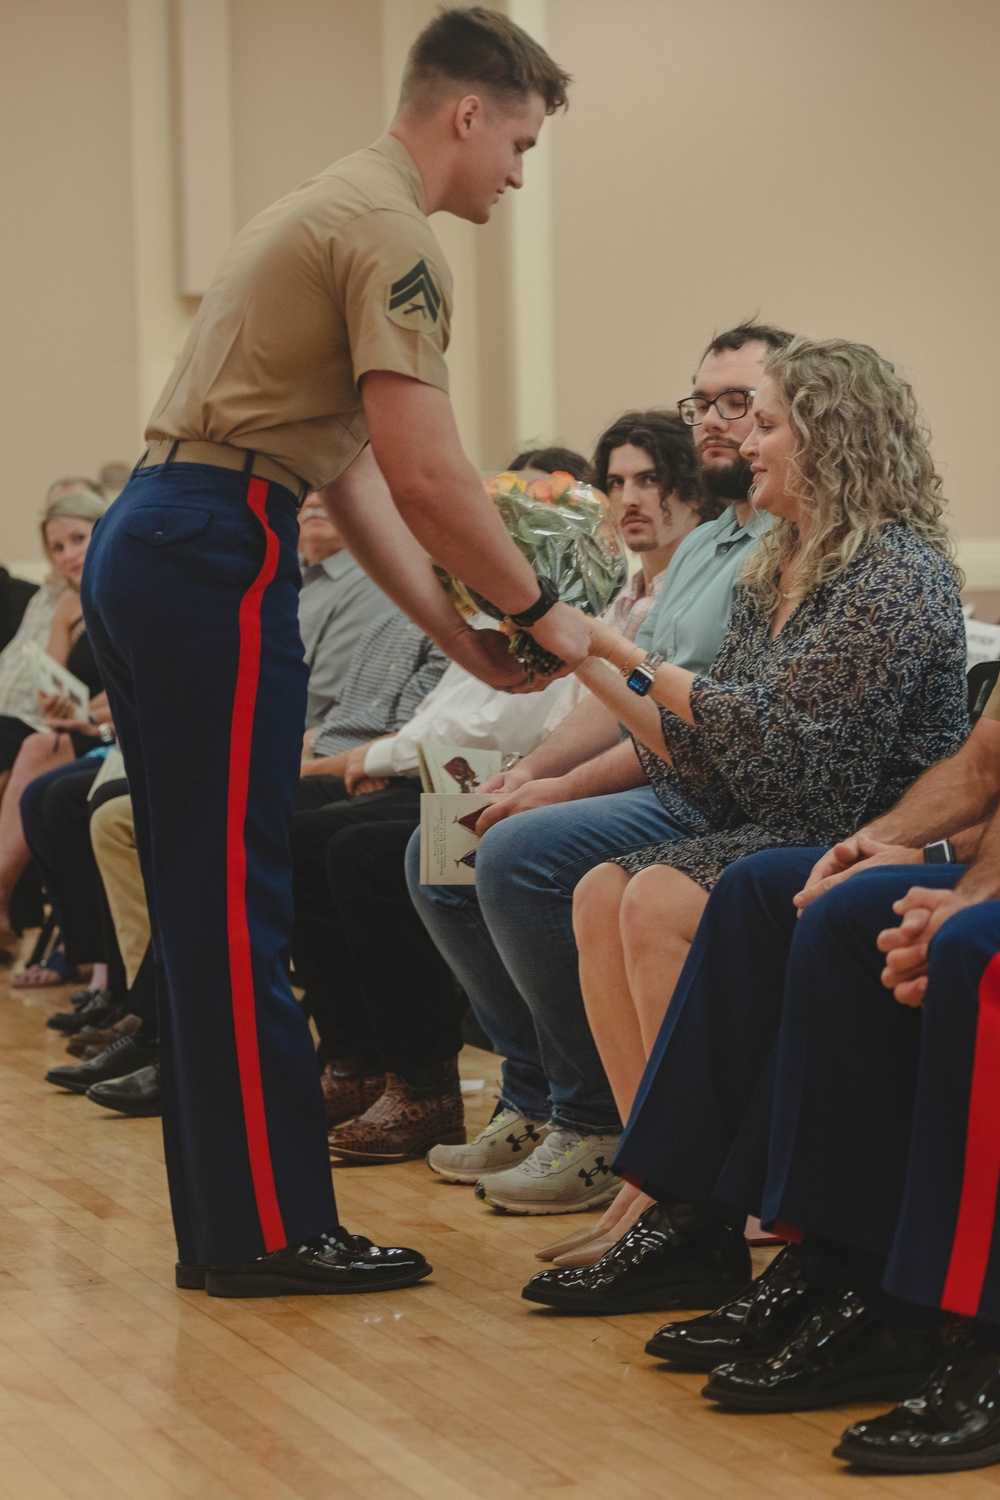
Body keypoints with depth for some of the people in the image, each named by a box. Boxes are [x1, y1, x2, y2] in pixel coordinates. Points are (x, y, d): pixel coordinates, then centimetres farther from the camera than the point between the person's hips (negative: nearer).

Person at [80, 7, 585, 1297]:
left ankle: (219, 1225, 16)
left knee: (199, 902, 11)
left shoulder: (332, 211, 24)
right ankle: (270, 1230, -2)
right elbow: (427, 478, -16)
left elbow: (355, 473, 22)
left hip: (141, 548, 10)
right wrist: (541, 610, -3)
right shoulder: (388, 229, -9)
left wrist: (459, 635, 17)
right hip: (214, 550, -10)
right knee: (236, 908, -7)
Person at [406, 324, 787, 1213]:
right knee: (436, 857, 5)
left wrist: (568, 787, -18)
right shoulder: (701, 546, 22)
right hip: (645, 781, 11)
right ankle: (536, 1098, 8)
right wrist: (529, 771, 3)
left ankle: (596, 1127, -15)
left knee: (521, 854, -28)